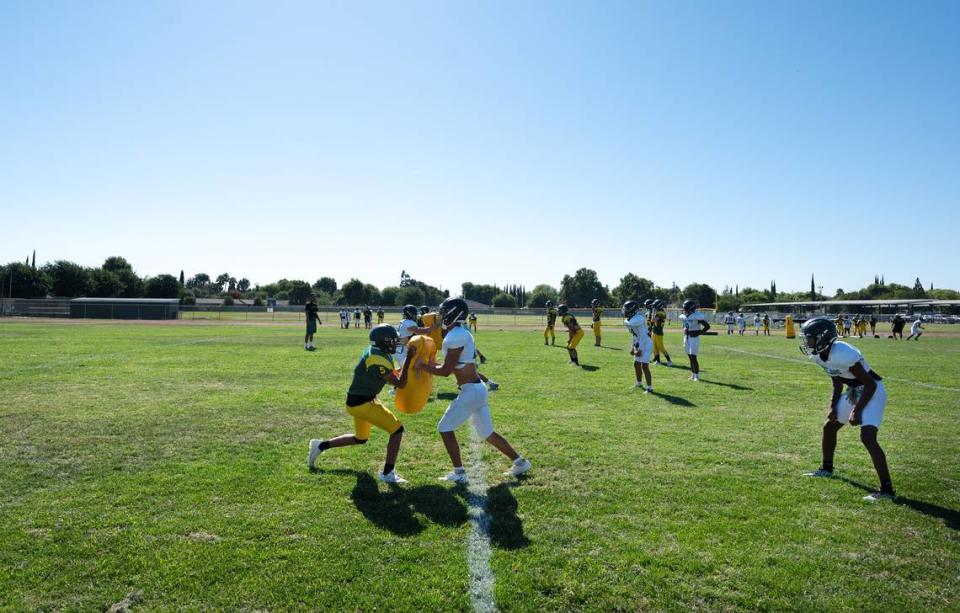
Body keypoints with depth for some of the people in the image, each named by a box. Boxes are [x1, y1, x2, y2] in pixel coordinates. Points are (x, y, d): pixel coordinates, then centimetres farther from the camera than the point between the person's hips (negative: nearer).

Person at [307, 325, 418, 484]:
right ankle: (387, 473, 2)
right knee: (397, 430, -7)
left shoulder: (375, 352, 5)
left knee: (360, 438, 27)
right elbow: (400, 383, -21)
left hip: (362, 400, 10)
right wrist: (409, 359, -19)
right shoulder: (379, 361, -25)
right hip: (362, 403, -10)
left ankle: (321, 446, 34)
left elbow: (391, 377, 14)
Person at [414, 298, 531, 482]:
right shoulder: (461, 334, 13)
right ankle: (519, 462, 25)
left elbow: (446, 371, -16)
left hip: (470, 391, -9)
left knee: (445, 428, 3)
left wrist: (423, 366, -4)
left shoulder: (455, 337, -17)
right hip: (478, 389, 9)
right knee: (487, 433, 18)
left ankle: (459, 473, 8)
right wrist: (429, 365, 13)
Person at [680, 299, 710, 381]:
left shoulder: (697, 316, -16)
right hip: (686, 338, 7)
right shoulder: (683, 317, 5)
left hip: (694, 338, -7)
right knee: (690, 357, 11)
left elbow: (707, 326, -12)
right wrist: (685, 332, 10)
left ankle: (697, 375, 3)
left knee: (693, 357, -8)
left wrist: (699, 333, -14)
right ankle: (693, 375, 20)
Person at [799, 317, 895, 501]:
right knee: (829, 427, 20)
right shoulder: (818, 356, -4)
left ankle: (886, 489, -17)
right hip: (853, 391, 10)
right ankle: (827, 468, 40)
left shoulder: (843, 354, -32)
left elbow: (870, 384, -24)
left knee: (867, 438, -22)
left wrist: (857, 411, -23)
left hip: (871, 392, -10)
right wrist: (833, 406, 5)